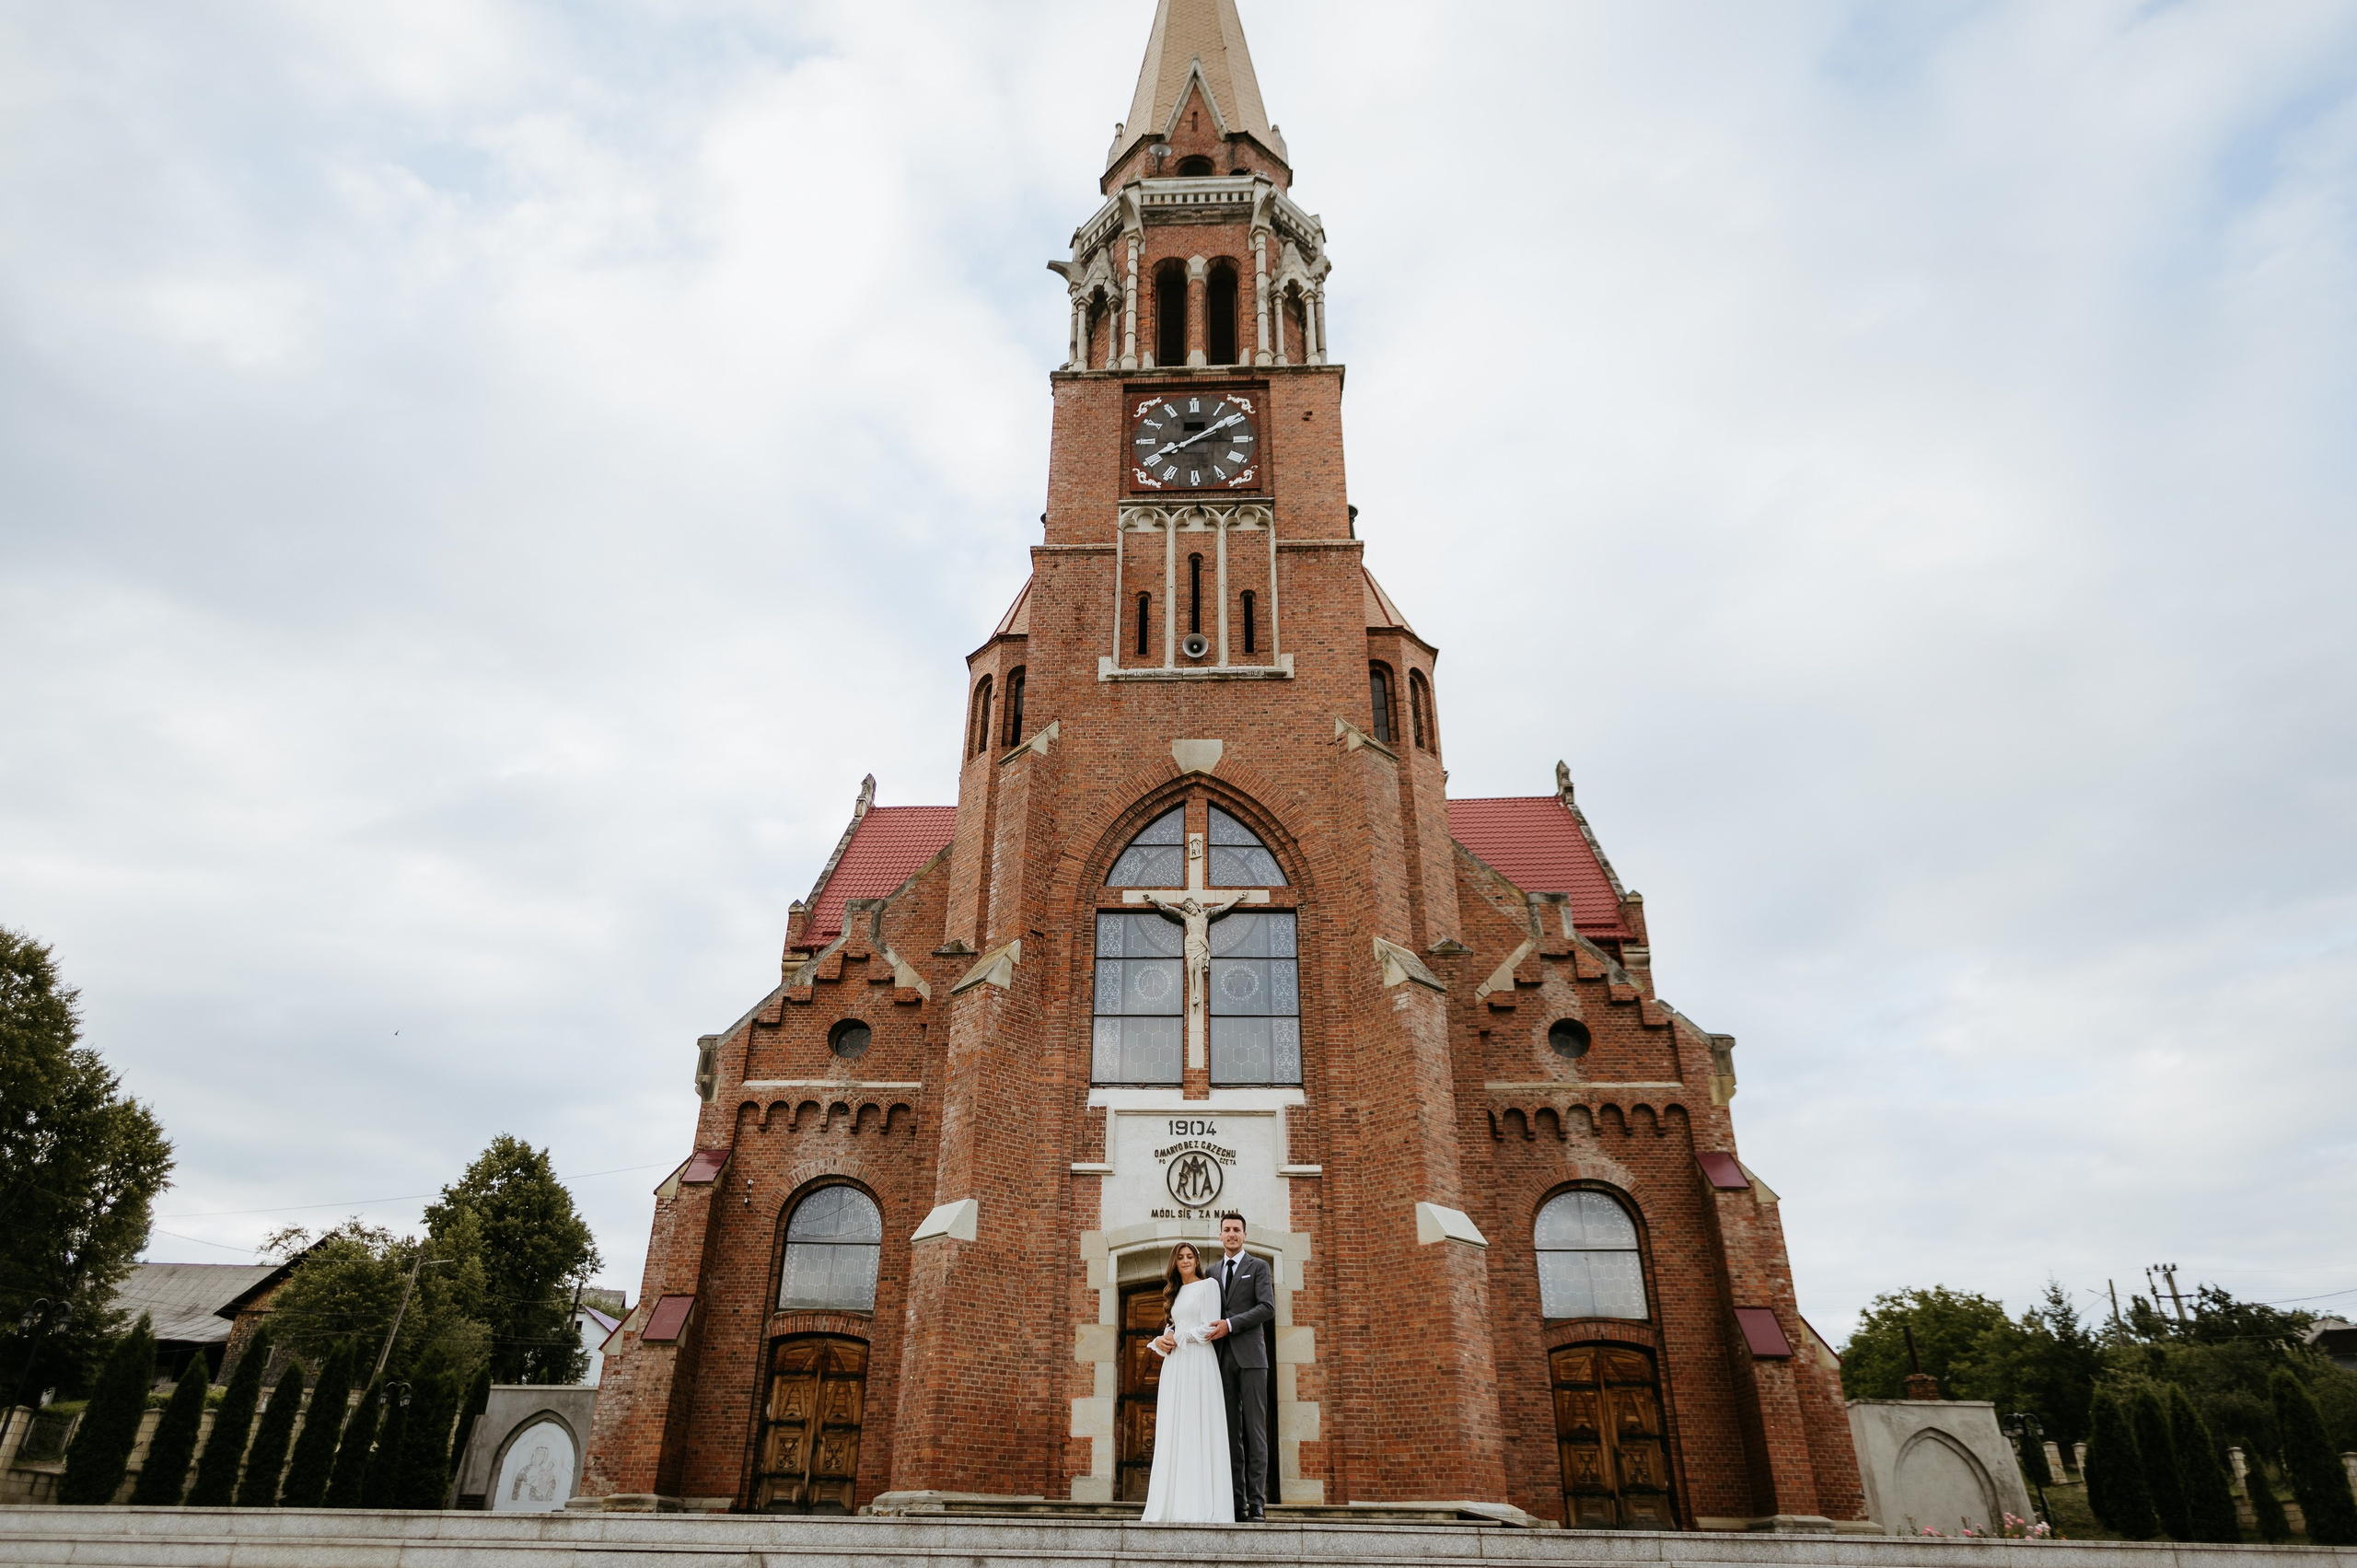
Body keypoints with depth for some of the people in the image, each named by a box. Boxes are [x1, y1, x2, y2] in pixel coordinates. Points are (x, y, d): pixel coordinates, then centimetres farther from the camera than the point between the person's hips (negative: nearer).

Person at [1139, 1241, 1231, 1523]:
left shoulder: (1208, 1286, 1)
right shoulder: (1175, 1292, 21)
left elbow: (1209, 1328, -7)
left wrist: (1177, 1338, -4)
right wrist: (1160, 1342, 1)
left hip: (1198, 1362, -7)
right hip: (1173, 1365, 7)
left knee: (1197, 1430, -9)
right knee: (1172, 1432, 2)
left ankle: (1200, 1506, -7)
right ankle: (1174, 1503, 3)